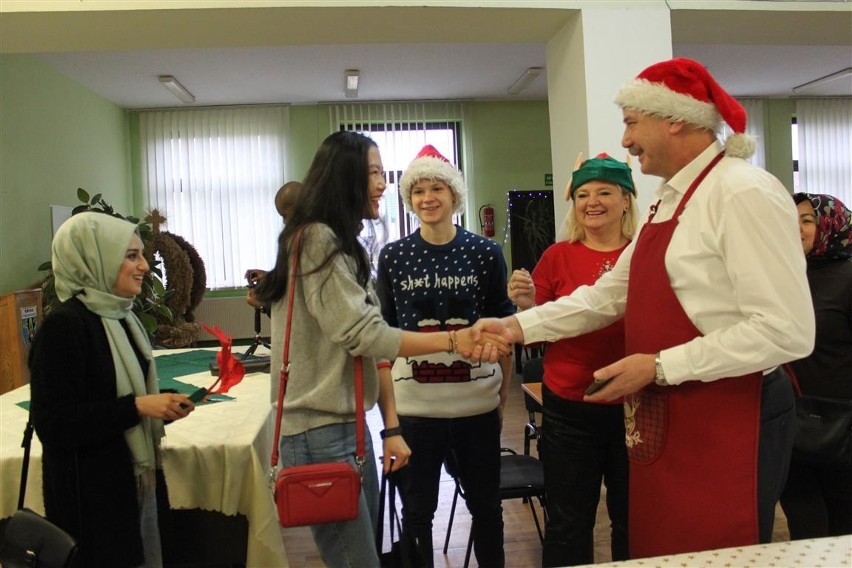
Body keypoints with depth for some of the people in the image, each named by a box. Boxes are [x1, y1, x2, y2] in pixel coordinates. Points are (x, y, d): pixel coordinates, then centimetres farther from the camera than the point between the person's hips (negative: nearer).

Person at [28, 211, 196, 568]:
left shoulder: (120, 317, 7)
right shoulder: (64, 326, -19)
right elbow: (54, 425, -22)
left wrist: (161, 405, -2)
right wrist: (137, 406, -24)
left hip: (134, 480, 8)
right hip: (90, 494, -8)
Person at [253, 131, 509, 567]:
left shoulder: (344, 245, 16)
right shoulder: (316, 240, -14)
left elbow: (371, 340, 12)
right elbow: (361, 334, -20)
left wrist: (391, 427, 10)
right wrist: (452, 340, -18)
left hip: (351, 422, 9)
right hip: (321, 432, -9)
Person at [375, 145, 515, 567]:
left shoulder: (485, 253, -1)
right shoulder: (392, 257, 0)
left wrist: (503, 394, 3)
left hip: (477, 405, 1)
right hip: (414, 406, 0)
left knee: (486, 506, 17)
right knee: (416, 512, 14)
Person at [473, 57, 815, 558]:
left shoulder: (744, 193, -16)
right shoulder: (670, 199, 12)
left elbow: (787, 330, -22)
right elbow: (609, 294, 13)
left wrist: (659, 367, -20)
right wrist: (520, 326, 5)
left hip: (732, 419, -8)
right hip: (666, 417, 8)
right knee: (661, 549, 18)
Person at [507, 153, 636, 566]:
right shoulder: (557, 256, -1)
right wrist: (525, 306, -17)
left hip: (633, 406, 1)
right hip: (569, 410, 0)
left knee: (634, 520, 17)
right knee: (568, 524, 12)